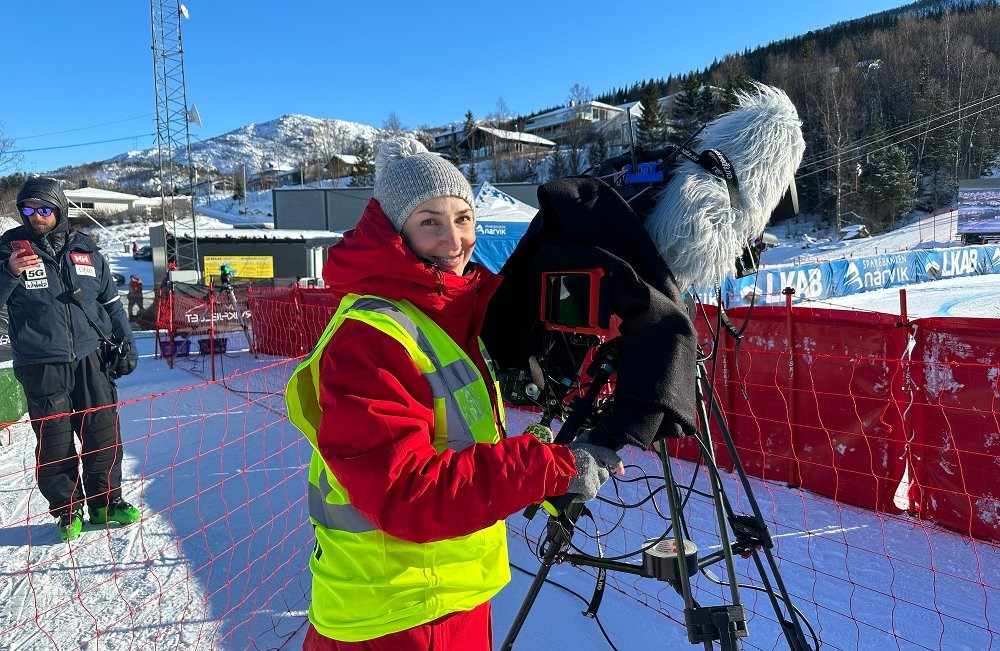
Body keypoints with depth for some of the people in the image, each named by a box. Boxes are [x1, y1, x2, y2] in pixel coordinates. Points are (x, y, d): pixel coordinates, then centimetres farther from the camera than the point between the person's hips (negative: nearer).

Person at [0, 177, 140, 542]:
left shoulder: (84, 249, 7)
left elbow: (111, 301, 15)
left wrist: (125, 343, 13)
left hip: (92, 358, 2)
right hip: (41, 365, -2)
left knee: (104, 435, 6)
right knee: (54, 442, 4)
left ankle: (106, 503, 21)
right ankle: (67, 511, 19)